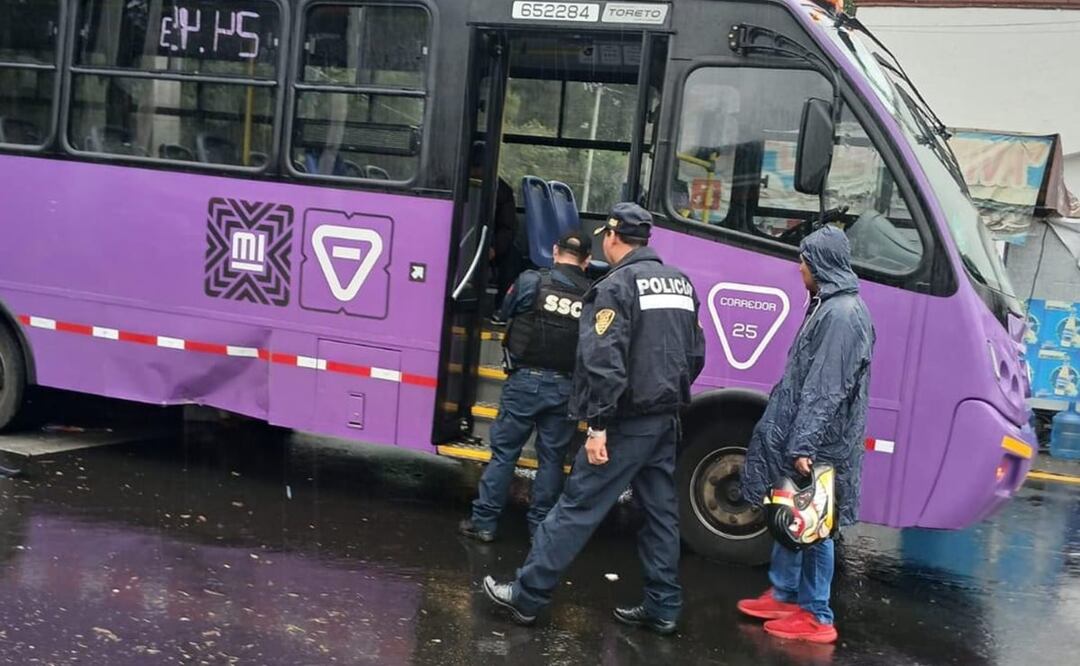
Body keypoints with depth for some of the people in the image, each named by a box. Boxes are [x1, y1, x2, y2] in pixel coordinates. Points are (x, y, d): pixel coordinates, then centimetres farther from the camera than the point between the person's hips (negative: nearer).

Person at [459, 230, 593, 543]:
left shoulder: (531, 281, -5)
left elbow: (503, 314, 9)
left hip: (526, 380, -1)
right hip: (565, 387, 2)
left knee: (504, 451, 6)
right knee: (551, 458, 11)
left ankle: (484, 522, 9)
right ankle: (540, 526, 16)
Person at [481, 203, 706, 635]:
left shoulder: (617, 285, -12)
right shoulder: (680, 282, 12)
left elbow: (604, 362, -21)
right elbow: (695, 355, 16)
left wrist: (597, 425, -20)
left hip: (628, 421, -7)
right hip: (665, 420, 8)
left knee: (577, 506, -3)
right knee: (661, 512, 12)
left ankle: (526, 596, 4)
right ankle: (662, 608, 18)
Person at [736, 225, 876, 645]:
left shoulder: (843, 314, -19)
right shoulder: (830, 307, 12)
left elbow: (827, 389, -23)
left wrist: (805, 444, -24)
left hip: (819, 444, -10)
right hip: (802, 435, 10)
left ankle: (816, 617, 11)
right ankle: (784, 596, 30)